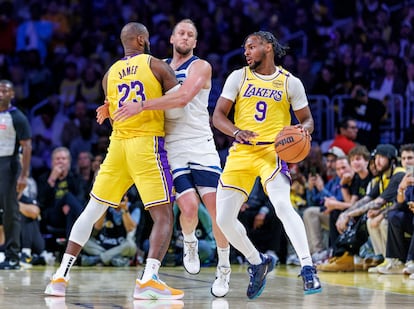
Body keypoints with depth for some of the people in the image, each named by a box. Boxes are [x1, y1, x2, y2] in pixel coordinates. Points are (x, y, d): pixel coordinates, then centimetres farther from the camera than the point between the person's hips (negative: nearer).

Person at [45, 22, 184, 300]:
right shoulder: (156, 65, 0)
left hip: (118, 142, 5)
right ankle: (149, 279, -22)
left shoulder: (110, 74, 14)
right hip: (147, 144, -4)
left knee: (92, 211, 14)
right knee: (164, 217, -2)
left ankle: (61, 277, 11)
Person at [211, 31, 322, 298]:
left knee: (283, 205, -29)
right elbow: (218, 116, 3)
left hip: (272, 150, -3)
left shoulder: (290, 82, 5)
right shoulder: (238, 77, 8)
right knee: (223, 219, -2)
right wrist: (236, 132, -18)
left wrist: (304, 129, -14)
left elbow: (307, 120, 11)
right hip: (241, 152, 3)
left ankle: (308, 269, -27)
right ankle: (258, 263, 22)